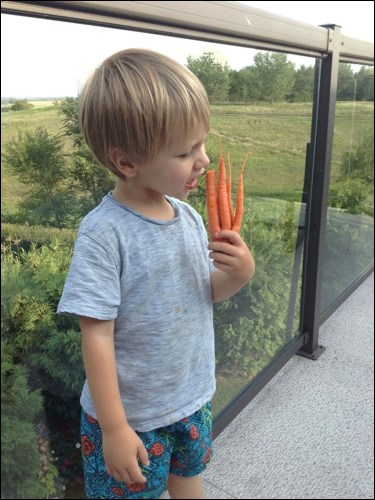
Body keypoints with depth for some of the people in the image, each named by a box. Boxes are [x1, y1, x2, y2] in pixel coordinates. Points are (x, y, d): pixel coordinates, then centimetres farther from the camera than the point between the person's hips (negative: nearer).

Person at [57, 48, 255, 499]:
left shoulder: (188, 216, -6)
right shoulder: (103, 233, -25)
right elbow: (97, 336, -22)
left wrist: (239, 272, -17)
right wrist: (114, 428, -17)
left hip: (193, 398, 6)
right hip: (132, 416, -5)